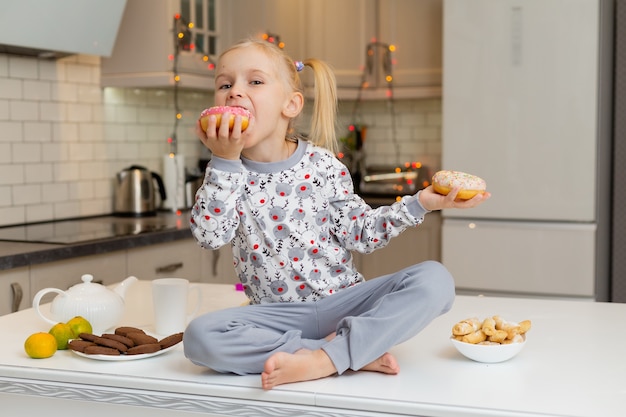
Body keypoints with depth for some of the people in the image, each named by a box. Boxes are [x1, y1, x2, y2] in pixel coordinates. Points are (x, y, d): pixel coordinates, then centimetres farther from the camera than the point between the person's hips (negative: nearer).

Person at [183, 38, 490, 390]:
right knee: (200, 336, -30)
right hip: (279, 314, 1)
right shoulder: (225, 173, 2)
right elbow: (209, 236, -13)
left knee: (435, 279, -23)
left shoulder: (321, 164, -2)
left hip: (344, 299, 0)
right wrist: (225, 160, -17)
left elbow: (359, 232, 1)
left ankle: (324, 360, -28)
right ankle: (358, 353, -24)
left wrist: (419, 204, -10)